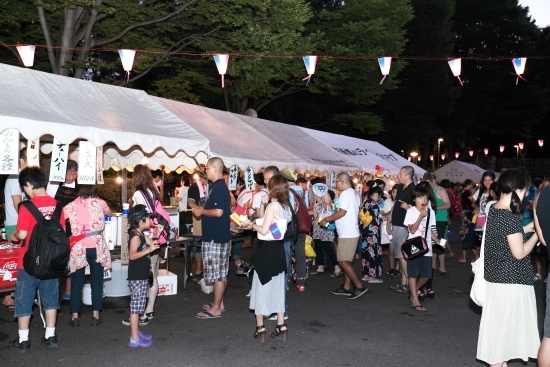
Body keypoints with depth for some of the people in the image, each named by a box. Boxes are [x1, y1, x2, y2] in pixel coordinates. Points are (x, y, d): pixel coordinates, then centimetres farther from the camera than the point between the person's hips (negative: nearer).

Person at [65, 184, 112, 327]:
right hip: (96, 247, -1)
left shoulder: (71, 206, 3)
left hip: (78, 248, 1)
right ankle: (95, 315, 13)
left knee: (76, 283, 11)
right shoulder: (99, 203, 2)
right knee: (96, 282, 9)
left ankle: (75, 317, 14)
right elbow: (110, 213, 22)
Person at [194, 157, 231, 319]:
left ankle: (215, 309, 4)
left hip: (216, 237, -11)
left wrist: (201, 211, -12)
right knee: (220, 273, 16)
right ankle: (219, 303, 25)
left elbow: (218, 212, -26)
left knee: (218, 274, -3)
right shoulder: (219, 186, 14)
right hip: (218, 235, 11)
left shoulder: (218, 188, -18)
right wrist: (202, 209, 12)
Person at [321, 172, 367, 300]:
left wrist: (327, 219, -11)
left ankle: (359, 286, -6)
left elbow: (342, 212, -20)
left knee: (343, 261, -8)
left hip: (347, 233, -11)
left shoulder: (346, 193, -14)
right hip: (351, 232, 11)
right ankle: (346, 288, 18)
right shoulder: (354, 193, 17)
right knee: (346, 261, 14)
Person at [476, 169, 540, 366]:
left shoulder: (493, 211, 5)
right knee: (504, 325, 4)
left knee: (499, 324, 19)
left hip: (497, 277, 9)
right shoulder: (510, 217, -22)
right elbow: (519, 252, -19)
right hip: (511, 280, -9)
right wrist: (536, 234, -8)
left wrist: (524, 229, 13)